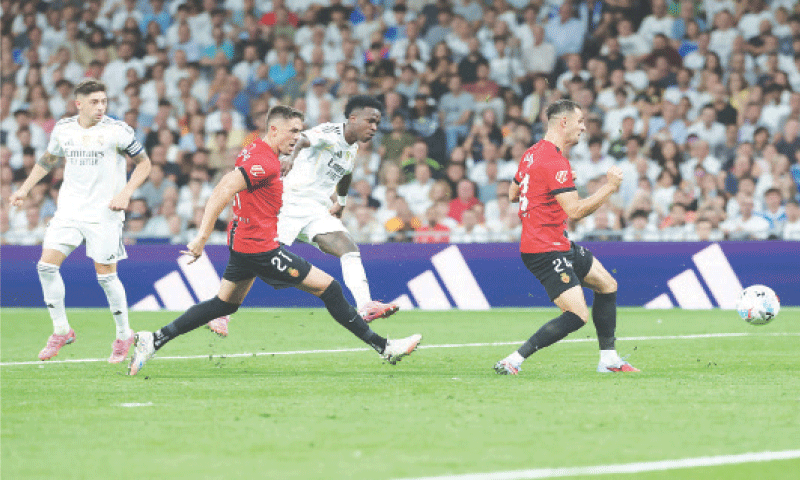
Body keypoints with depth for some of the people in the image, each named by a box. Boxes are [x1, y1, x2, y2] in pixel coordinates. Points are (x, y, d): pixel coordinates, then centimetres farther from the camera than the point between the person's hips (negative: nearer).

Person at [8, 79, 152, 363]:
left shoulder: (117, 130, -8)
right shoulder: (63, 129, 4)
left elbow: (144, 163, -1)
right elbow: (48, 159, 22)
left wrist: (125, 193, -13)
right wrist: (25, 189, 17)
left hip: (104, 213, -4)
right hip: (69, 210, 4)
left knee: (106, 274, -5)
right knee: (46, 265, -7)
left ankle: (124, 334, 14)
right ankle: (61, 331, 6)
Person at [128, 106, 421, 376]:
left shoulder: (253, 151, 11)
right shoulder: (264, 162, -20)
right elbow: (223, 192, -27)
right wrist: (202, 236, -30)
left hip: (243, 241, 11)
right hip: (260, 246, -11)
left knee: (226, 304, 18)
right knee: (328, 287, -7)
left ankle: (153, 341, 13)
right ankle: (383, 348, -4)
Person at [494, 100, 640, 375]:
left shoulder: (533, 153, 11)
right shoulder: (555, 162, -21)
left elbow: (513, 194, 22)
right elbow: (575, 211, -24)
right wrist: (609, 187, -15)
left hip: (559, 246, 11)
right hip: (546, 251, -11)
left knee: (607, 285, 17)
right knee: (577, 315, -17)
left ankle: (609, 359, 22)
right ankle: (513, 361, -16)